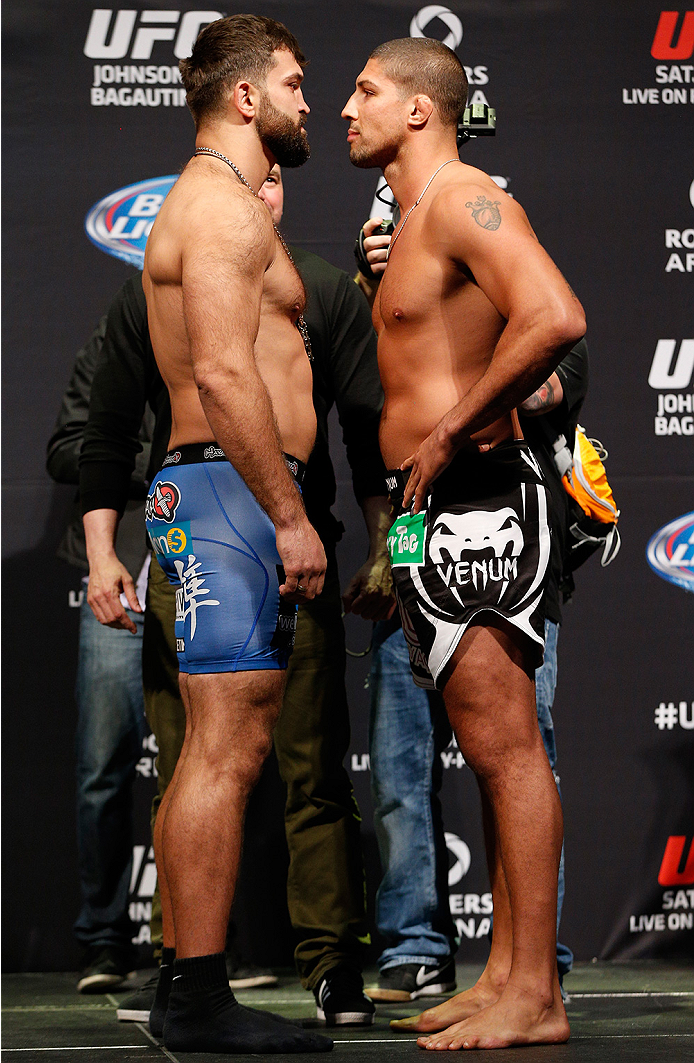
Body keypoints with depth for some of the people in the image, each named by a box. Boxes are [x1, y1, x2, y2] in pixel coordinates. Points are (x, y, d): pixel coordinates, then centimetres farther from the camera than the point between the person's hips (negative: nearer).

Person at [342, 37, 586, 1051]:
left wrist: (451, 432, -21)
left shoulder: (464, 200, -11)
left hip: (472, 502, -11)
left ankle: (535, 997, -8)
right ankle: (507, 974, 16)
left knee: (505, 745, -9)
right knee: (489, 748, 11)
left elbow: (555, 319, -27)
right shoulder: (414, 219, 21)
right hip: (436, 512, 11)